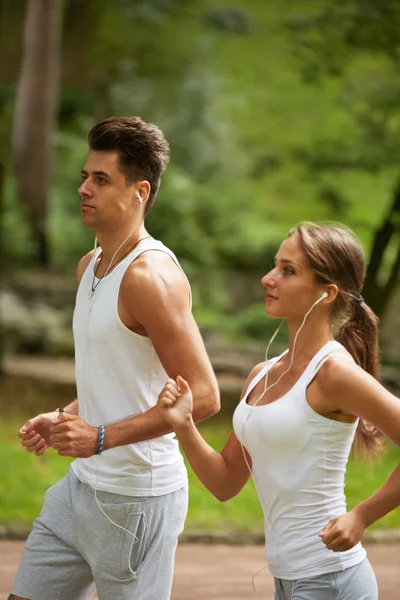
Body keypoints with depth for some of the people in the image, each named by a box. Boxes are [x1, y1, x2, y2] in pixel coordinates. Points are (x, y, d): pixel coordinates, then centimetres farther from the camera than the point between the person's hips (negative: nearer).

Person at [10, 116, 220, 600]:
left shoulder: (151, 275, -19)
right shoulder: (90, 266, 11)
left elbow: (203, 396, -24)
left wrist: (100, 436, -24)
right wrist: (62, 419, 9)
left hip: (136, 499, -9)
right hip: (81, 485, 9)